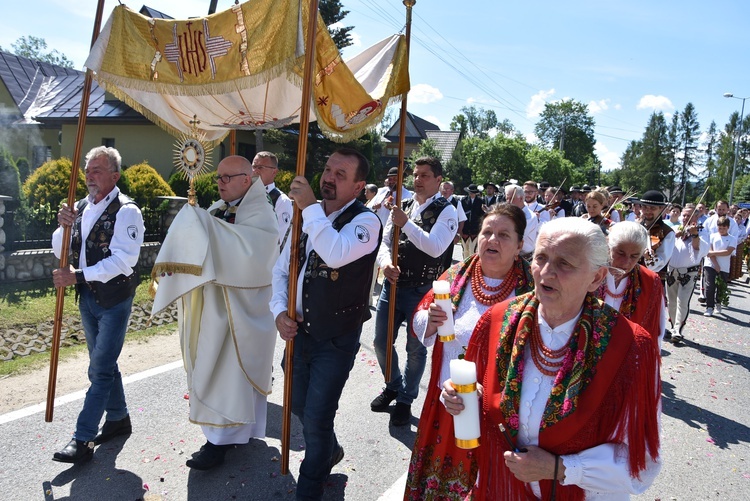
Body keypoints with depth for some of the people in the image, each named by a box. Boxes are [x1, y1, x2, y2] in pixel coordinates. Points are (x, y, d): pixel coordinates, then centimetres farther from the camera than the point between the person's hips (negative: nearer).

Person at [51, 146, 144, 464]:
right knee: (103, 364, 18)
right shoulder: (81, 208, 8)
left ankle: (83, 440, 2)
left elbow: (123, 259, -23)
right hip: (87, 296, 8)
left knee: (101, 369, -4)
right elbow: (59, 251, 10)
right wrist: (63, 226, -11)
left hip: (114, 299, -8)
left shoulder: (125, 211, -15)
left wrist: (77, 276, -23)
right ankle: (118, 419, 34)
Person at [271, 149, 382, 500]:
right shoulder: (307, 217, 5)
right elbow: (282, 269, 9)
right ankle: (329, 451, 51)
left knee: (316, 418, 1)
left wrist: (310, 207, -28)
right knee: (300, 406, 21)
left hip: (336, 339, -6)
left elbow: (336, 253, -36)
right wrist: (280, 311, -5)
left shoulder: (365, 222, -15)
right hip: (299, 331, 7)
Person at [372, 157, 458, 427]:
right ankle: (393, 386, 40)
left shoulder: (446, 211, -9)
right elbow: (385, 241, 6)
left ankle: (405, 400, 30)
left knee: (415, 348, 10)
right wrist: (385, 263, -15)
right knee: (382, 342, 14)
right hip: (392, 285, 5)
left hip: (421, 290, -5)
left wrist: (406, 223, -26)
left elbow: (435, 247, -23)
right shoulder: (401, 206, 7)